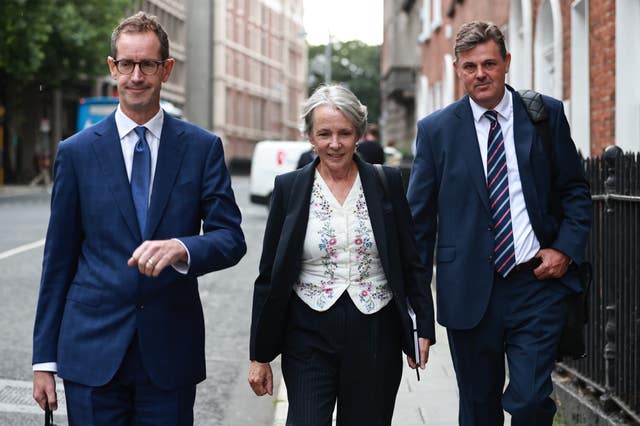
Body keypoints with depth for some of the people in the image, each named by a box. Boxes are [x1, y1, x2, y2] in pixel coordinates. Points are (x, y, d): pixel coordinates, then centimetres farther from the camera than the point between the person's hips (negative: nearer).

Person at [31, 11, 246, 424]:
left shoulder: (203, 147, 3)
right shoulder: (76, 151, 3)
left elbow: (231, 238, 0)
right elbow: (59, 259, 5)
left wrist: (181, 248, -22)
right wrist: (45, 358, 3)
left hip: (171, 352, 0)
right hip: (93, 349, 0)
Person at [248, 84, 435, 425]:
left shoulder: (387, 183, 3)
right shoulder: (289, 188, 1)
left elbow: (410, 262, 8)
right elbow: (269, 277, 4)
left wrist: (424, 326, 1)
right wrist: (260, 355, 3)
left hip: (376, 335, 1)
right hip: (309, 336, -1)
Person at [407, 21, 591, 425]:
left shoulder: (547, 114, 4)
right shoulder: (436, 129, 2)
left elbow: (576, 190, 11)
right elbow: (419, 215, 5)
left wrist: (566, 249, -4)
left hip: (536, 283, 0)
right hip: (469, 290, 1)